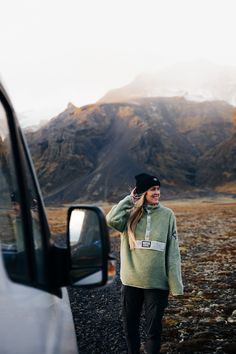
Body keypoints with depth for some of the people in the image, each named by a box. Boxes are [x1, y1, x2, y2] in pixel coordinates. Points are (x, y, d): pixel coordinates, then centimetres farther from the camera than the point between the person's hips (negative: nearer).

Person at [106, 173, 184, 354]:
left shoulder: (167, 215, -2)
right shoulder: (130, 214, -1)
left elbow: (173, 252, -2)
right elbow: (112, 220, -23)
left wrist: (176, 284, -5)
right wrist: (130, 199, -10)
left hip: (157, 283, -1)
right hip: (131, 282, 1)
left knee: (154, 329, 8)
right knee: (130, 327, 15)